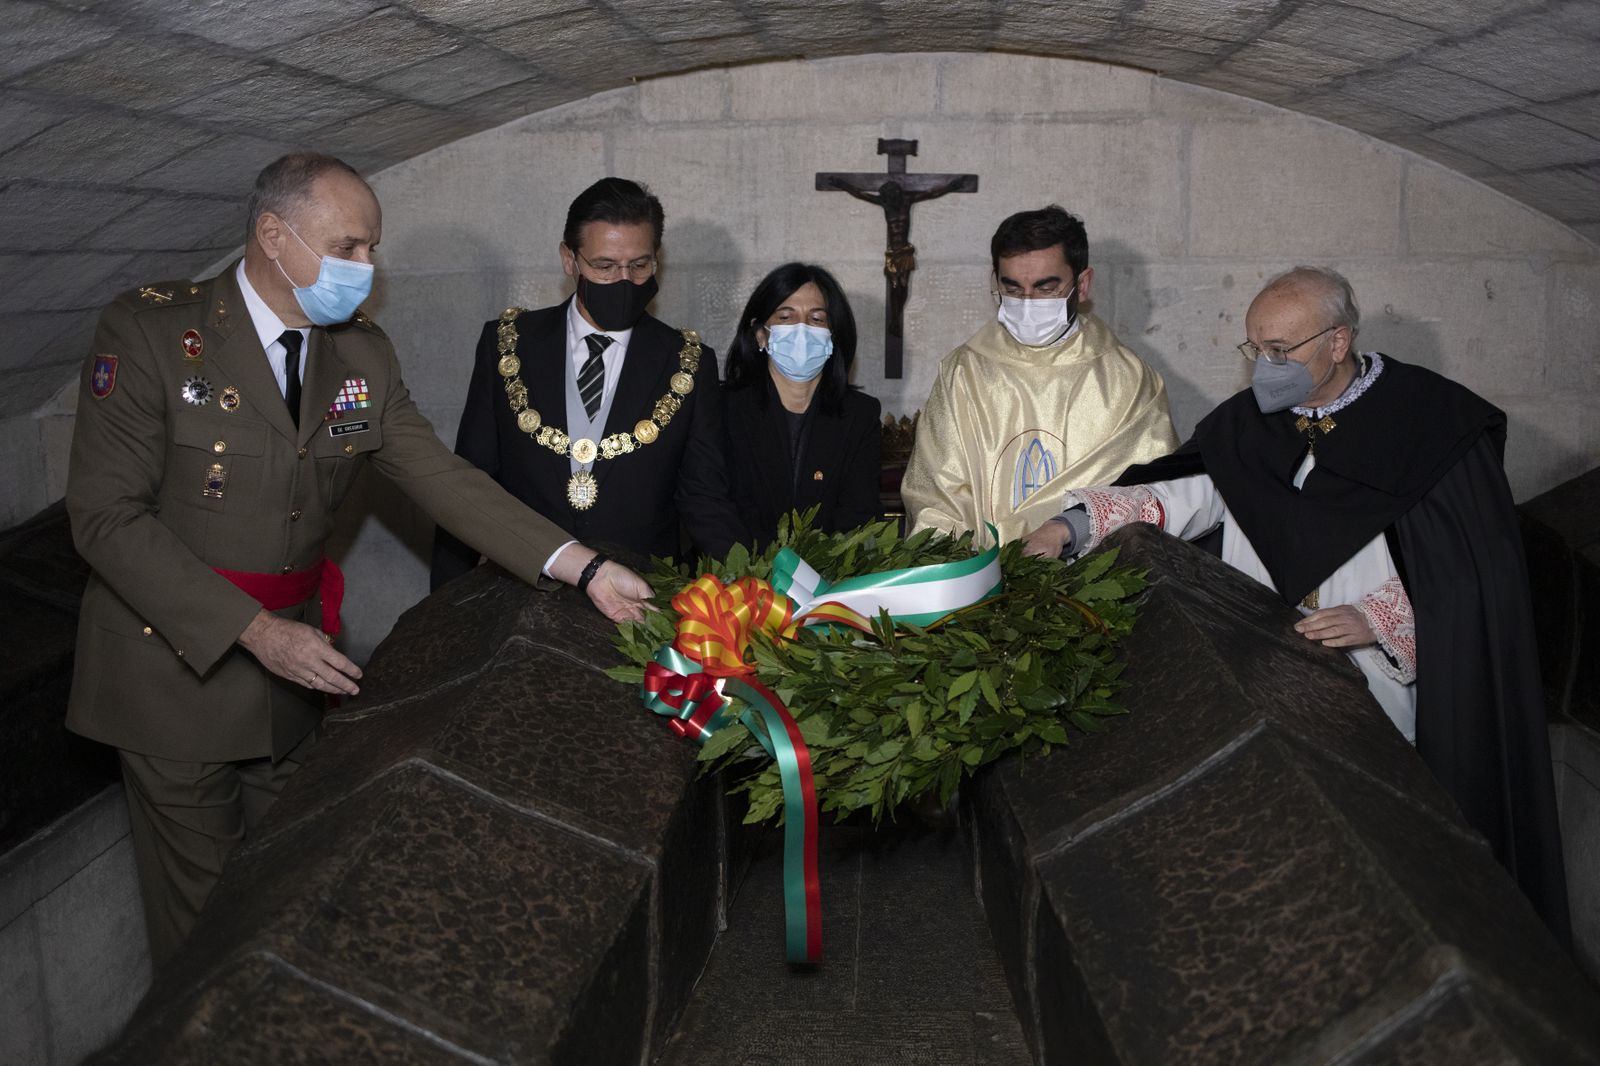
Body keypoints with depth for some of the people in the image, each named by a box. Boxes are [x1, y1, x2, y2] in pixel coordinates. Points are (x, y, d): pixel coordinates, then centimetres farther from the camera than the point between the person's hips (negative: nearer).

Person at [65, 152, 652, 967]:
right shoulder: (150, 332, -15)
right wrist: (254, 631, -25)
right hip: (179, 659, -5)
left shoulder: (362, 353, 2)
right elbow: (107, 514, -19)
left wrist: (585, 569, -15)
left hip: (294, 655, 5)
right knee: (203, 903, 7)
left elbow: (440, 476, -4)